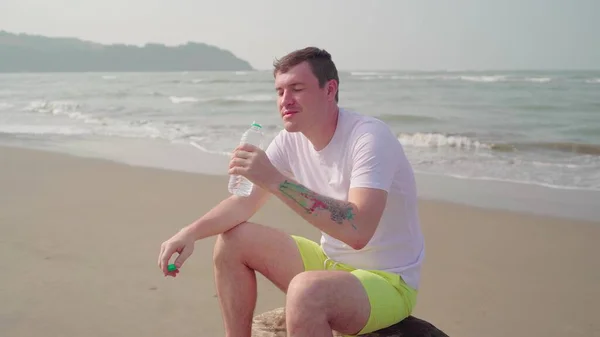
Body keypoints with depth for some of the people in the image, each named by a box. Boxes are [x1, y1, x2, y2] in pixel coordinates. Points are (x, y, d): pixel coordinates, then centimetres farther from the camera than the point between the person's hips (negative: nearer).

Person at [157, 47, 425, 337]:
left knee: (305, 290, -37)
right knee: (232, 240, 1)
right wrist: (191, 232, -14)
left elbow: (358, 231, -38)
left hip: (388, 280, -7)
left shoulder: (369, 138, -25)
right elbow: (245, 202, 4)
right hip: (331, 261, 8)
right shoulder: (291, 140, -1)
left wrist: (276, 180, -38)